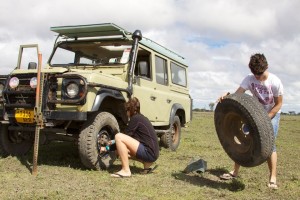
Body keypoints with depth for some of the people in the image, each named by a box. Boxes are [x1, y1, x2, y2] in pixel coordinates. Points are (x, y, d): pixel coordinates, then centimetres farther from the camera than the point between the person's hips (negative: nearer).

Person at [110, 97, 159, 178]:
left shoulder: (136, 119, -10)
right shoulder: (141, 117, 17)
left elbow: (126, 136, -7)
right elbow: (129, 137, 24)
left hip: (149, 153, -10)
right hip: (152, 153, 10)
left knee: (118, 137, -16)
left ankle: (126, 171, -12)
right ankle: (147, 164, 13)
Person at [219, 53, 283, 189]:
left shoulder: (275, 82, -24)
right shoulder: (249, 79, -17)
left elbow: (278, 104, -15)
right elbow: (237, 94, -26)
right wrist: (227, 95, -48)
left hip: (272, 114, -3)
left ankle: (273, 178, -8)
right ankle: (235, 171, 7)